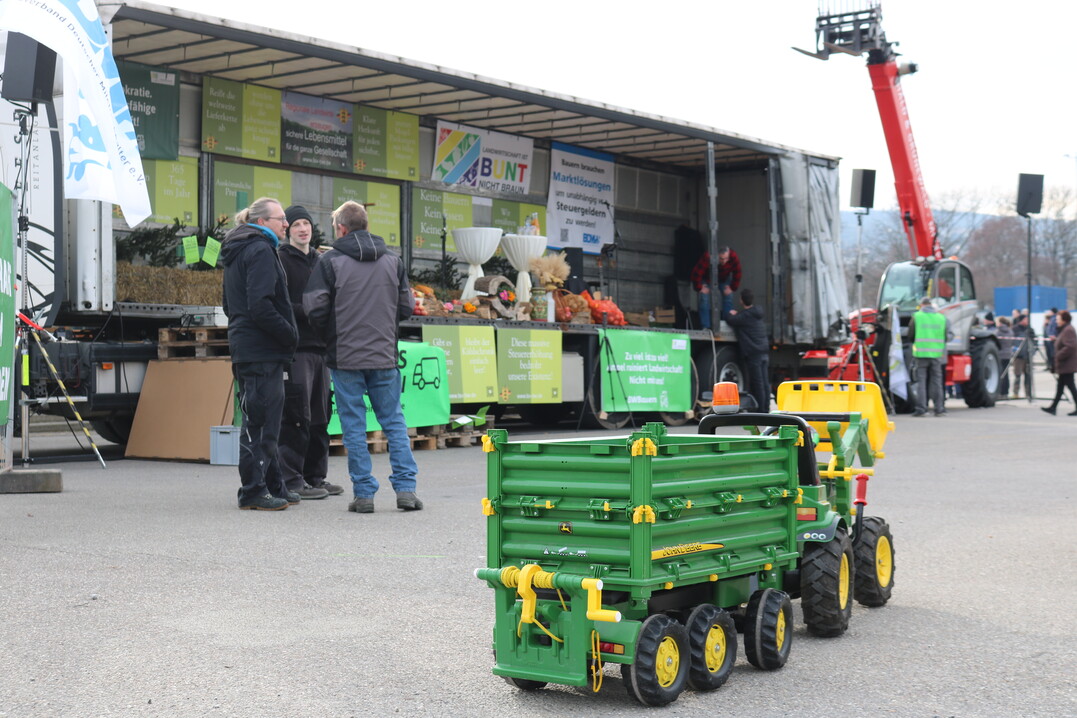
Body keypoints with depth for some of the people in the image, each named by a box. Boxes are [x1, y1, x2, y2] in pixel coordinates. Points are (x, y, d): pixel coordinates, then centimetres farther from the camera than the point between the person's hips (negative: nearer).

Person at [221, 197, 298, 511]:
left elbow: (230, 305, 25)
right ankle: (253, 491, -3)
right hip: (262, 349, -11)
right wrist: (290, 334, -14)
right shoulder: (260, 250, -13)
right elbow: (260, 306, -23)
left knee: (262, 419, 14)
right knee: (260, 420, -6)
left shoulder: (235, 252, 19)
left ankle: (273, 486, 21)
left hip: (244, 345, 11)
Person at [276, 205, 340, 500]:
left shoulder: (320, 262, 20)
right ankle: (292, 479, -4)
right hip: (295, 348, -7)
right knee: (296, 415, -9)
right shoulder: (280, 260, -2)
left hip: (320, 347, 7)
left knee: (320, 415, 9)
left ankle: (315, 476, 16)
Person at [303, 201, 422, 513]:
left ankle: (364, 493, 4)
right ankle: (406, 488, 5)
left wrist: (331, 334, 10)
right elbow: (406, 307, 8)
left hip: (345, 356, -3)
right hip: (384, 356, 3)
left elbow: (315, 309, -9)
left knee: (354, 426, 4)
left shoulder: (330, 262, -5)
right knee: (394, 421, 10)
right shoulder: (393, 261, 6)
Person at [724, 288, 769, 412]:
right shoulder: (757, 314, 12)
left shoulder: (745, 316, -12)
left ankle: (760, 411, -6)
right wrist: (735, 314, 20)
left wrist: (730, 314, 14)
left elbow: (729, 320, -6)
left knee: (757, 383, -6)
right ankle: (766, 409, 12)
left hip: (753, 353, -8)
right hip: (764, 352, 8)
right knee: (765, 382, 9)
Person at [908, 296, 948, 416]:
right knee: (936, 381, 7)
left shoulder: (916, 317, 0)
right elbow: (946, 337, 11)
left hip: (921, 353, -2)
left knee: (921, 381, 1)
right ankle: (939, 408, 7)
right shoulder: (941, 318, 8)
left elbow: (911, 336, 3)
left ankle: (921, 408, -4)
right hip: (937, 353, 2)